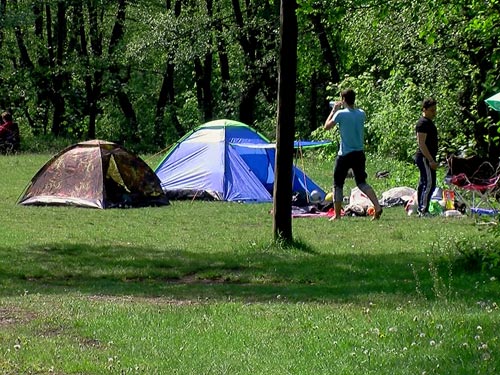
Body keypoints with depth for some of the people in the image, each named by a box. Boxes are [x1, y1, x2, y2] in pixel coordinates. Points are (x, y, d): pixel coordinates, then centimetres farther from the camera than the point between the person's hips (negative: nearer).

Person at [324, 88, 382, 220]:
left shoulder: (341, 114, -12)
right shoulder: (361, 114, 3)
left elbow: (327, 126, 0)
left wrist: (334, 110, 9)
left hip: (345, 155, -5)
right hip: (359, 154, 5)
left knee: (338, 184, 8)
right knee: (361, 182, 11)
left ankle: (337, 215, 8)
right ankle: (377, 206, -8)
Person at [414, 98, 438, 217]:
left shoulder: (428, 122, 18)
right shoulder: (423, 123, -14)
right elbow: (421, 144, -20)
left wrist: (432, 159, 24)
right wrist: (431, 160, -24)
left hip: (427, 158, 11)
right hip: (425, 158, -11)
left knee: (423, 184, 11)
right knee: (430, 183, -16)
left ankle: (420, 209, 14)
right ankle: (424, 210, -20)